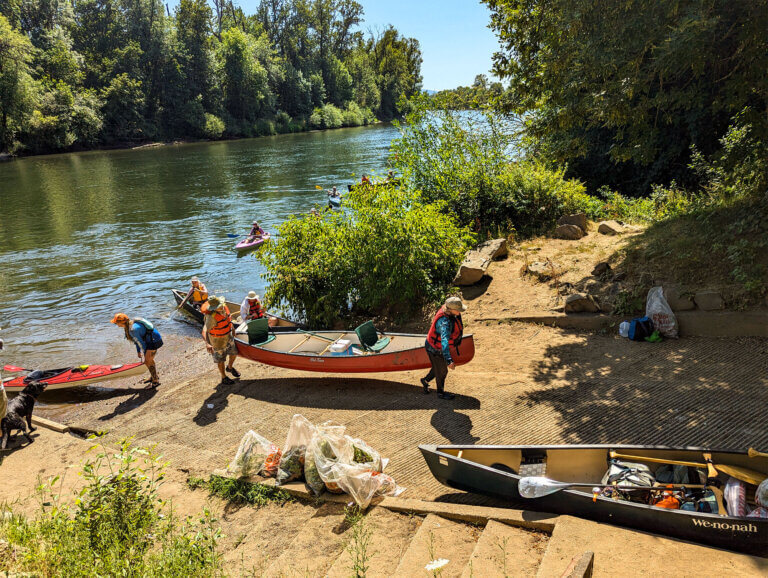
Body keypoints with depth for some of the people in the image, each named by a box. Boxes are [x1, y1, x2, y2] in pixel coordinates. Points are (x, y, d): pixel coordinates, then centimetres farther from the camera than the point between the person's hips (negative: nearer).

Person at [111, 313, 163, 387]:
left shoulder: (133, 330, -28)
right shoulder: (128, 326, 3)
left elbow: (141, 342, -18)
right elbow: (137, 340, 13)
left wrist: (144, 353, -4)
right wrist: (138, 351, 16)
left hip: (154, 341, -10)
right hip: (150, 340, 10)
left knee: (147, 362, -5)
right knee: (149, 359, 22)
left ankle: (156, 381, 5)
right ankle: (154, 376, 39)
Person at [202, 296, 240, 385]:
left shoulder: (224, 307, -13)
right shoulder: (212, 317, -36)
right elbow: (204, 332, -45)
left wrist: (232, 328, 22)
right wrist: (207, 344, -59)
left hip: (228, 336, 7)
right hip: (218, 340, -7)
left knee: (234, 353, 21)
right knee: (221, 359, 11)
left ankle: (230, 367, 51)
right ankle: (224, 378, 34)